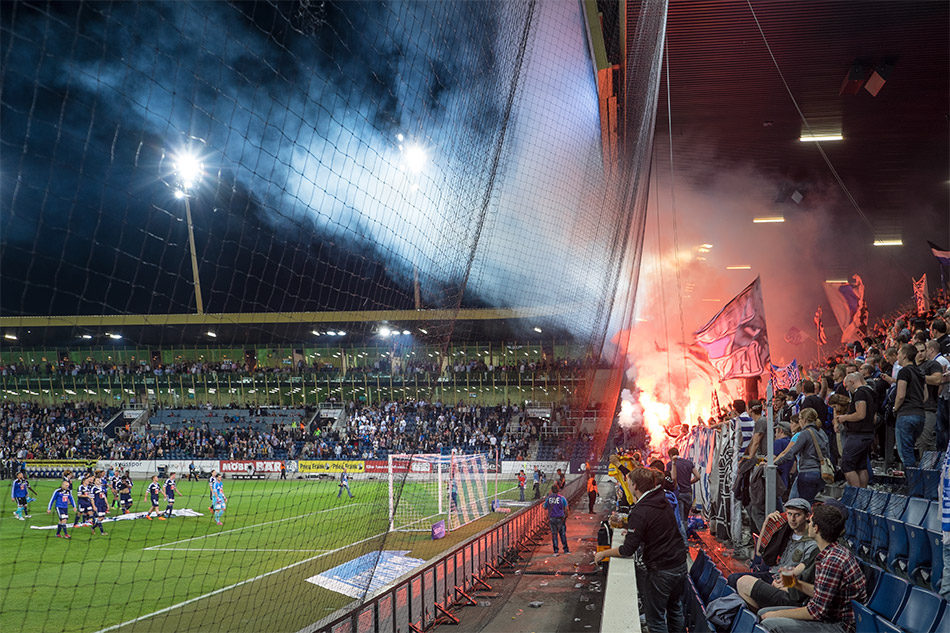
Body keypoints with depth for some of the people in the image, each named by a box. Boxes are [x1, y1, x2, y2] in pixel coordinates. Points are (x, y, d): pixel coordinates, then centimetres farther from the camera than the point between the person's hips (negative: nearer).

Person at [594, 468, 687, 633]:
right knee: (675, 610, 22)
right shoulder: (664, 501, 3)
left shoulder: (640, 512, -22)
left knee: (655, 619, 5)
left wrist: (602, 554, -5)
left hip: (660, 571, -8)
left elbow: (627, 550, -18)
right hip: (680, 564, 8)